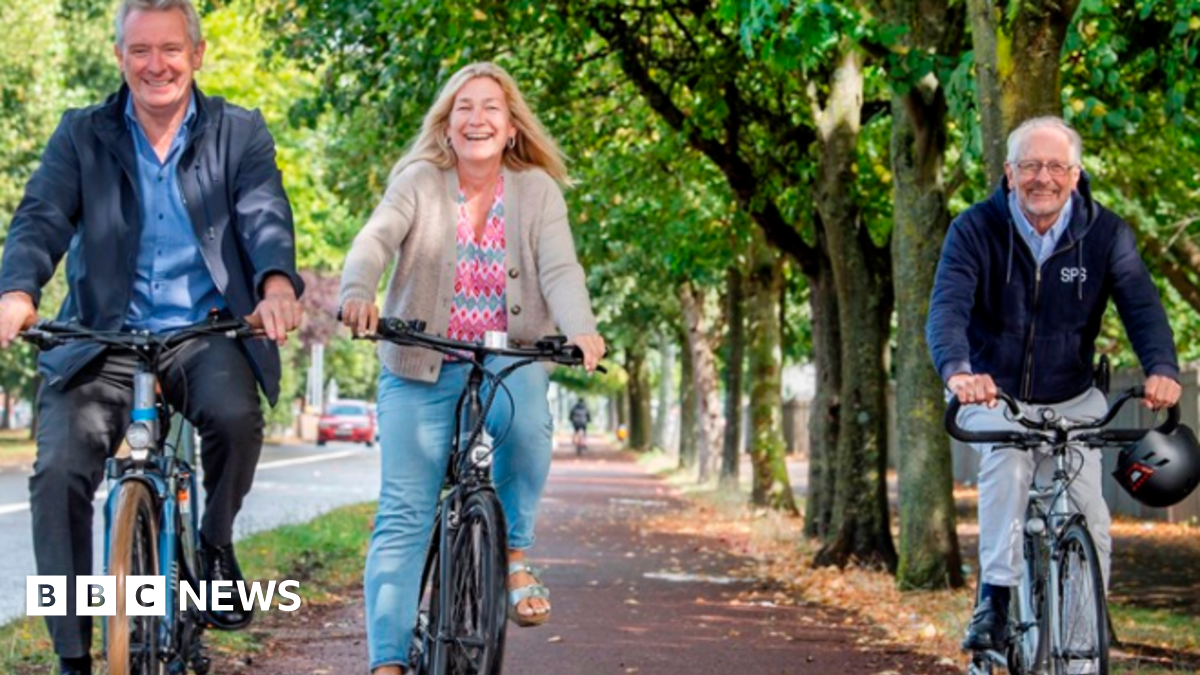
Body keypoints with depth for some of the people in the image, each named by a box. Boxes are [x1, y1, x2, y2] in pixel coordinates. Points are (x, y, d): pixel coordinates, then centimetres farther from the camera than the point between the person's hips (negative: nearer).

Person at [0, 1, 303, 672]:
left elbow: (265, 214, -8)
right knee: (60, 471, -19)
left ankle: (216, 543, 0)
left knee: (234, 412, -32)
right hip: (103, 336, 1)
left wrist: (278, 284, -31)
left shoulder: (239, 132, 8)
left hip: (206, 333, -1)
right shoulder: (83, 134, 9)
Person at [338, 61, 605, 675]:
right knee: (404, 515, -9)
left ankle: (514, 552, -9)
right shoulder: (420, 183, 0)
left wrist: (581, 329, -32)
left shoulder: (537, 191, 3)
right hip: (421, 367, 0)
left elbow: (560, 270, -10)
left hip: (508, 361, 0)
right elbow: (375, 240, -17)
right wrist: (357, 294, -40)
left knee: (527, 423, -34)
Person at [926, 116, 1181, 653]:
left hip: (1072, 401, 2)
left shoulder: (1105, 234, -10)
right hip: (992, 395, -2)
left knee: (1089, 518, -10)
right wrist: (957, 369, -49)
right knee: (1007, 463, -32)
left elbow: (1141, 304, -22)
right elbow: (947, 307, -28)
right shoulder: (975, 230, -15)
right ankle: (994, 601, -27)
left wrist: (1162, 368, -43)